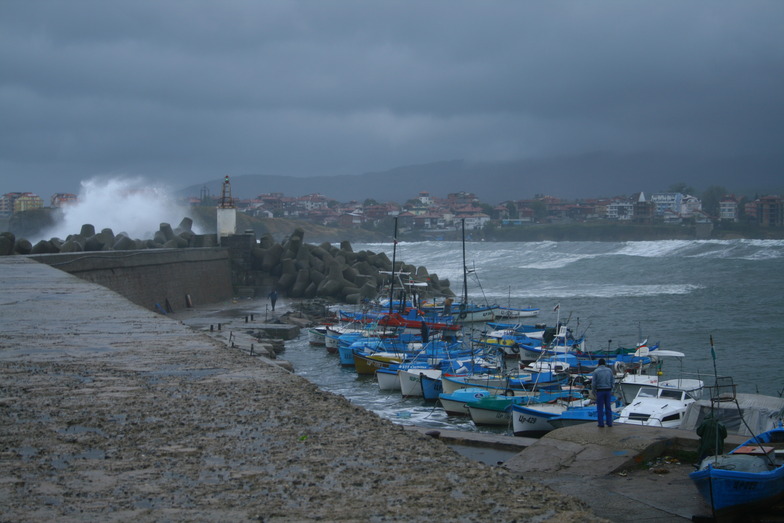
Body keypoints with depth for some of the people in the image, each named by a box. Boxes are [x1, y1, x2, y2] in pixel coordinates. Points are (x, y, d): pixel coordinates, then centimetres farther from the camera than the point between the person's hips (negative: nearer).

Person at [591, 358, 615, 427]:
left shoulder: (596, 371, -8)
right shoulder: (609, 370, 1)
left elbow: (593, 383, -10)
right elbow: (612, 382, 3)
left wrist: (593, 392, 4)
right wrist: (611, 390, 15)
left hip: (600, 391, -3)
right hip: (608, 391, 3)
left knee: (600, 408, 4)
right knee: (608, 407, 11)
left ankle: (601, 423, 2)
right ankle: (609, 423, 10)